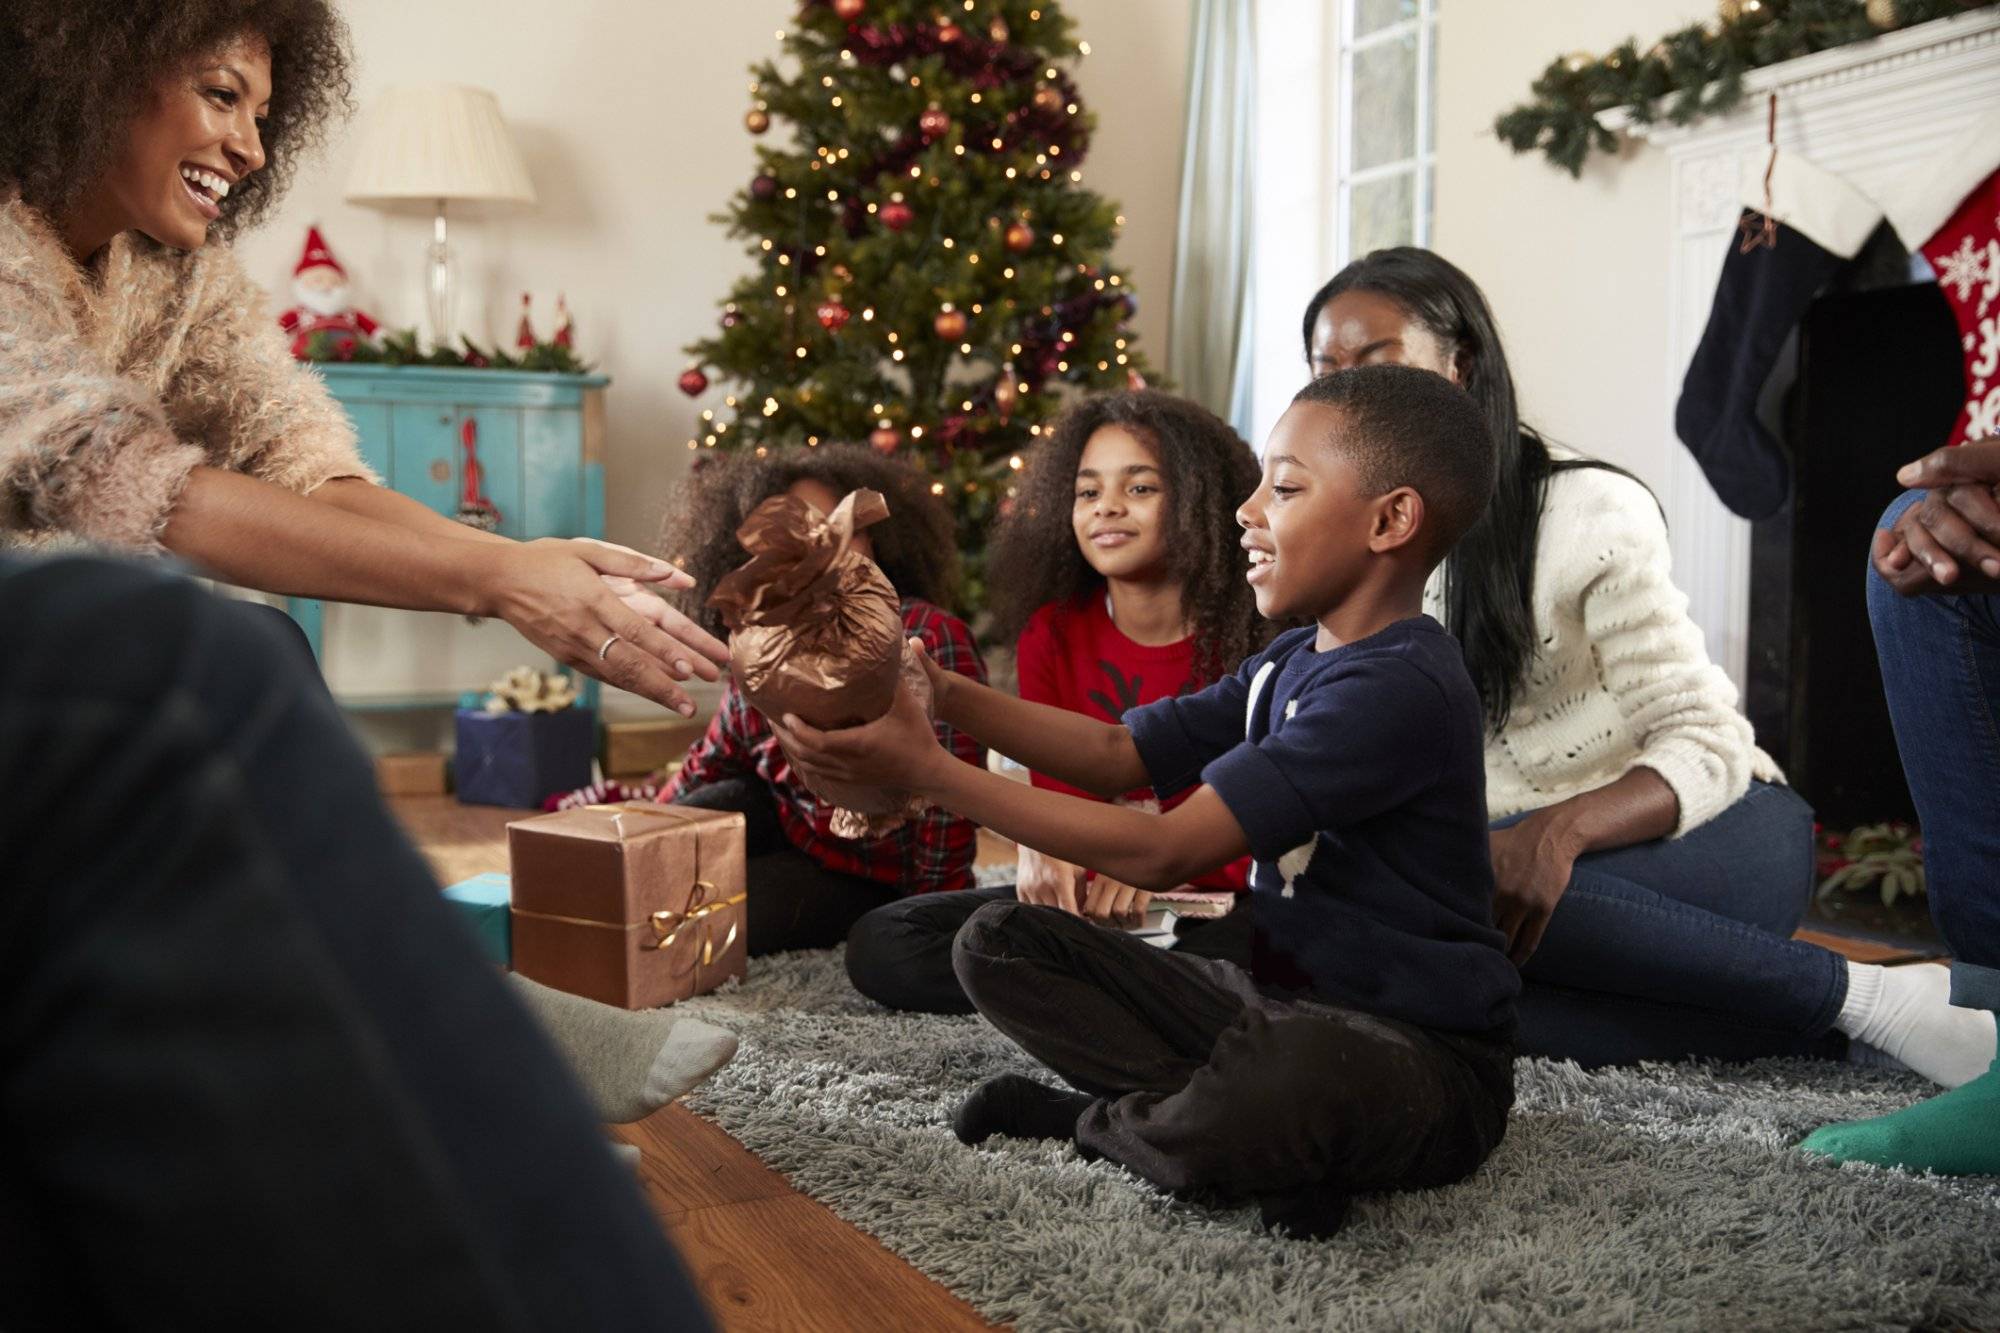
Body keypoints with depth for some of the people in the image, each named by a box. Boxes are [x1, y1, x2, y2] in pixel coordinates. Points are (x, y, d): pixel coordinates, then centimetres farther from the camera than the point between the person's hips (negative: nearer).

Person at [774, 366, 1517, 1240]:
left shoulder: (1396, 686, -21)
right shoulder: (1291, 665, 10)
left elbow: (1162, 853, -24)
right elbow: (1116, 755, 10)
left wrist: (925, 769, -22)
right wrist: (940, 692, -3)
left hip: (1427, 1061, -8)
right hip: (1281, 1003, 9)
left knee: (1293, 1067, -44)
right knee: (1000, 942, 1)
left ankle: (1093, 1122, -10)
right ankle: (1261, 1138, -12)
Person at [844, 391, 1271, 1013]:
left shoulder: (1259, 638, -7)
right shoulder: (1052, 635, 3)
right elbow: (1054, 784, -1)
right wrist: (1039, 845, -27)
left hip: (1212, 904, -3)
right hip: (1082, 898, 4)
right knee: (880, 944, -16)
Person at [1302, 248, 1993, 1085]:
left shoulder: (1587, 511, -9)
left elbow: (1705, 748, -14)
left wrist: (1559, 829, -34)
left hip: (1723, 834, -4)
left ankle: (1863, 994, -22)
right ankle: (1830, 1041, -21)